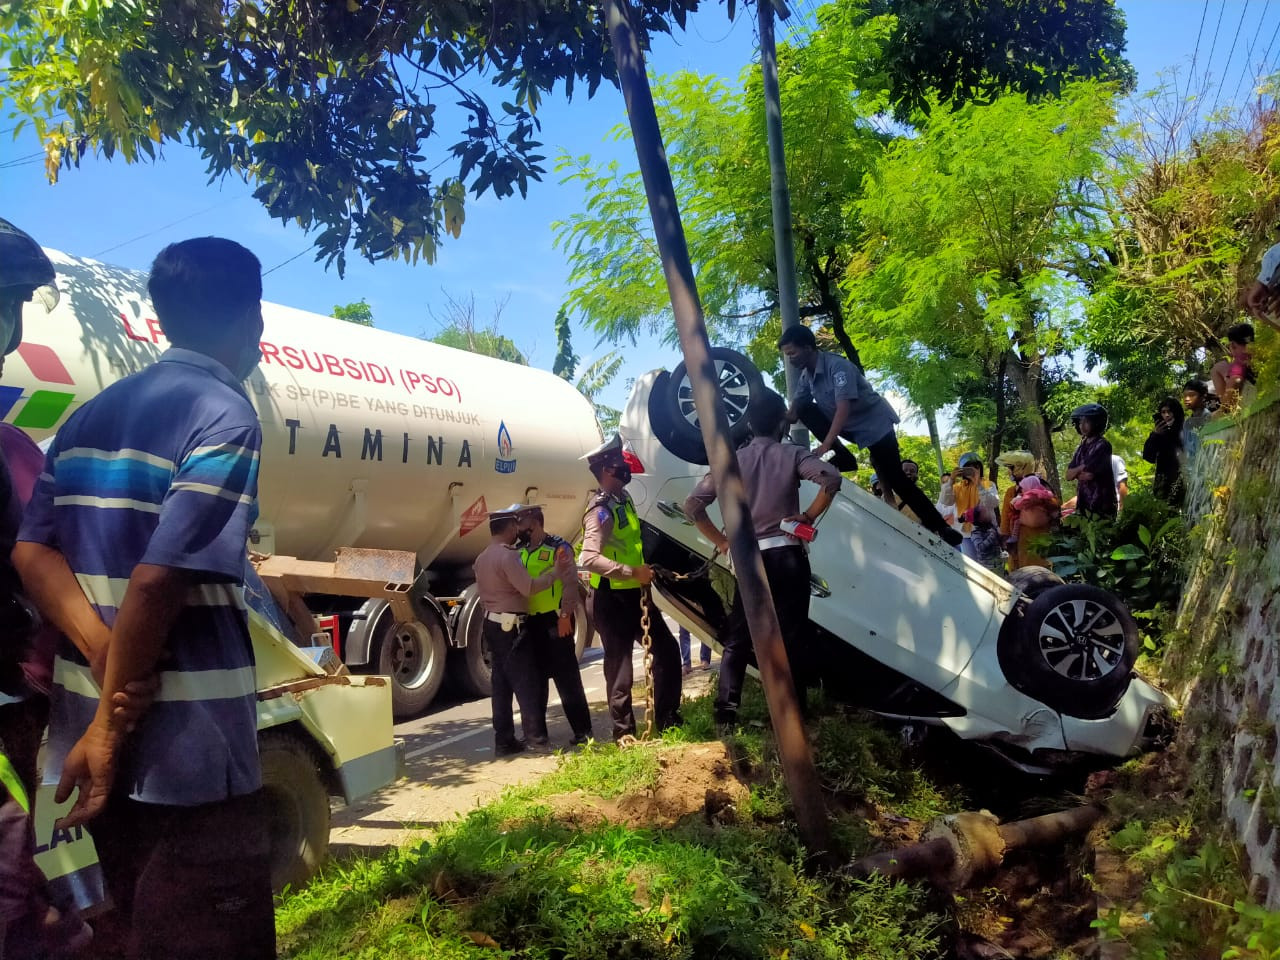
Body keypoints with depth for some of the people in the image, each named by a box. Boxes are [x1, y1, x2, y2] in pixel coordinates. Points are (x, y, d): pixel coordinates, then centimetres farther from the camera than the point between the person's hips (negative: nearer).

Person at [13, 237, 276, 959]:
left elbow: (32, 551, 5)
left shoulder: (91, 415, 12)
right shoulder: (225, 416, -14)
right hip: (190, 748, -9)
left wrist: (104, 656, -7)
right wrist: (109, 727, -13)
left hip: (95, 723, 9)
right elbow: (158, 579, -22)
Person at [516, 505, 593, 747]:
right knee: (535, 677, 13)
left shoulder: (558, 548, -7)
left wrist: (565, 616, -19)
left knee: (567, 677, -4)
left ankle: (582, 730, 4)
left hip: (555, 620, -7)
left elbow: (570, 584, -13)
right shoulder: (521, 552, 14)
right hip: (531, 622, 7)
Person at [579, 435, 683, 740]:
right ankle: (624, 732, 13)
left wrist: (643, 570, 21)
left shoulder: (622, 498, 9)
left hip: (634, 595, 9)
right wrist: (632, 572, -31)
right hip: (612, 600, -9)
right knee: (620, 667, 1)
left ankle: (666, 720, 21)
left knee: (667, 649, 12)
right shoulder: (601, 510, -19)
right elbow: (588, 558, -32)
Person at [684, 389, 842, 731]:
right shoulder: (791, 454, -1)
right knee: (793, 636, 5)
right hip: (787, 555, -2)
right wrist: (809, 516, -8)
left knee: (737, 638, 9)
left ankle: (725, 715, 6)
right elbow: (831, 477, -19)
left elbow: (693, 505, 1)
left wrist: (722, 541, 8)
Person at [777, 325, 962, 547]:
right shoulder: (805, 376, -2)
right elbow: (793, 411, -1)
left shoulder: (837, 365, -27)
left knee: (895, 479, -11)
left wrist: (825, 445, -42)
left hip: (875, 422, -7)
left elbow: (844, 408, -35)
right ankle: (843, 457, -6)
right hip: (848, 426, 7)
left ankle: (939, 527, -2)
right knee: (805, 411, -11)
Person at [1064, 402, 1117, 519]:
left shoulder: (1102, 445, -10)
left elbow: (1089, 475, -17)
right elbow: (1068, 475, 8)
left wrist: (1077, 473, 3)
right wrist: (1083, 468, -9)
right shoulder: (1082, 447, 14)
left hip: (1100, 505, -8)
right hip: (1083, 503, 8)